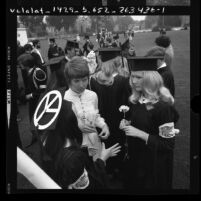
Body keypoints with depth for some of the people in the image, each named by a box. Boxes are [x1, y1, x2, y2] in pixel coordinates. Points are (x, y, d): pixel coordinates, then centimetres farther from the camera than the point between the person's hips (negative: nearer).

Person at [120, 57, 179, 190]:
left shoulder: (163, 107, -23)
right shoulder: (135, 100, -2)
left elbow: (168, 144, -22)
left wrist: (140, 134, -28)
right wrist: (126, 124, -7)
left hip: (154, 164, -6)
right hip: (134, 159, 7)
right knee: (132, 185, 22)